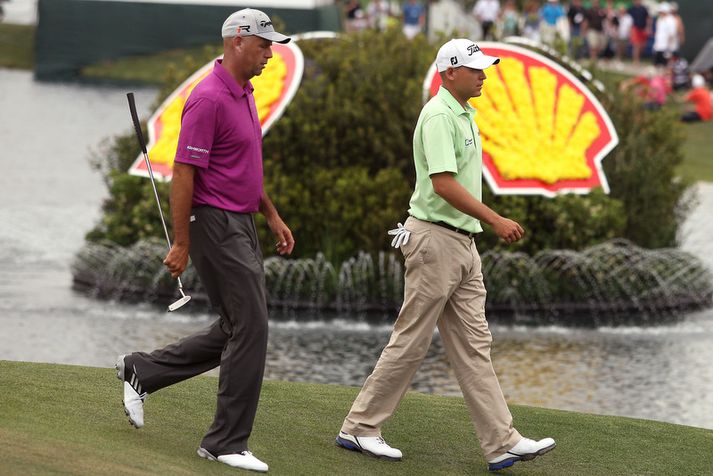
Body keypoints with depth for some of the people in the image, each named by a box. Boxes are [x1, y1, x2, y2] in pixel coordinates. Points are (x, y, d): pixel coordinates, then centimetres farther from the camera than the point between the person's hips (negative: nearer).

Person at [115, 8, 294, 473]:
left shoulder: (244, 95, 13)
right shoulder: (209, 99, -18)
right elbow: (183, 173, -19)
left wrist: (273, 215, 19)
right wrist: (181, 244, -18)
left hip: (242, 225, 10)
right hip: (215, 225, -10)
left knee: (235, 331, 13)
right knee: (250, 328, -8)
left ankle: (142, 372, 24)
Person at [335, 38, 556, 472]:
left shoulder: (465, 114, 15)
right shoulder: (438, 115, -16)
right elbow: (443, 184, -25)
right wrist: (494, 220, -26)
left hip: (463, 242, 10)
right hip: (435, 239, -10)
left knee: (474, 345, 6)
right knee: (411, 341, -3)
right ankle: (359, 428, 8)